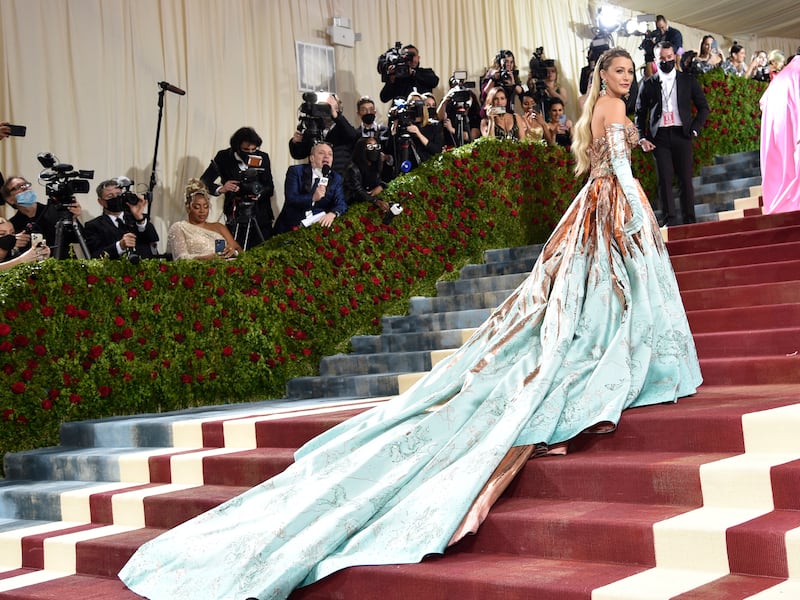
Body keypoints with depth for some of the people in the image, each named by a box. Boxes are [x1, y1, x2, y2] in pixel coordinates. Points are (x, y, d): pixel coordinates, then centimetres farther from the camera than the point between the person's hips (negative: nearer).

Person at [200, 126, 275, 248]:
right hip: (235, 219, -1)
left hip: (261, 218, 2)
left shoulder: (263, 158, 2)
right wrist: (220, 189, -23)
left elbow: (270, 188, 4)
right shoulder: (224, 157, -3)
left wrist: (259, 193, -19)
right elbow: (204, 182, -3)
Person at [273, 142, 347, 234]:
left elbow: (341, 203, -3)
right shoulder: (295, 171, 0)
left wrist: (332, 214, -26)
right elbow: (290, 198, -11)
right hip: (292, 226, -3)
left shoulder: (336, 178, 9)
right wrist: (312, 198, -28)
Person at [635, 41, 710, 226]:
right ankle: (669, 221, 0)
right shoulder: (648, 84, 8)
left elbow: (703, 107, 13)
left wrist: (694, 129, 1)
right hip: (659, 136, 0)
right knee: (665, 179, -3)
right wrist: (642, 138, -1)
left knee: (685, 179, 0)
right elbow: (640, 113, 9)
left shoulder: (688, 81, 9)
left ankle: (689, 220, 6)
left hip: (681, 135, 0)